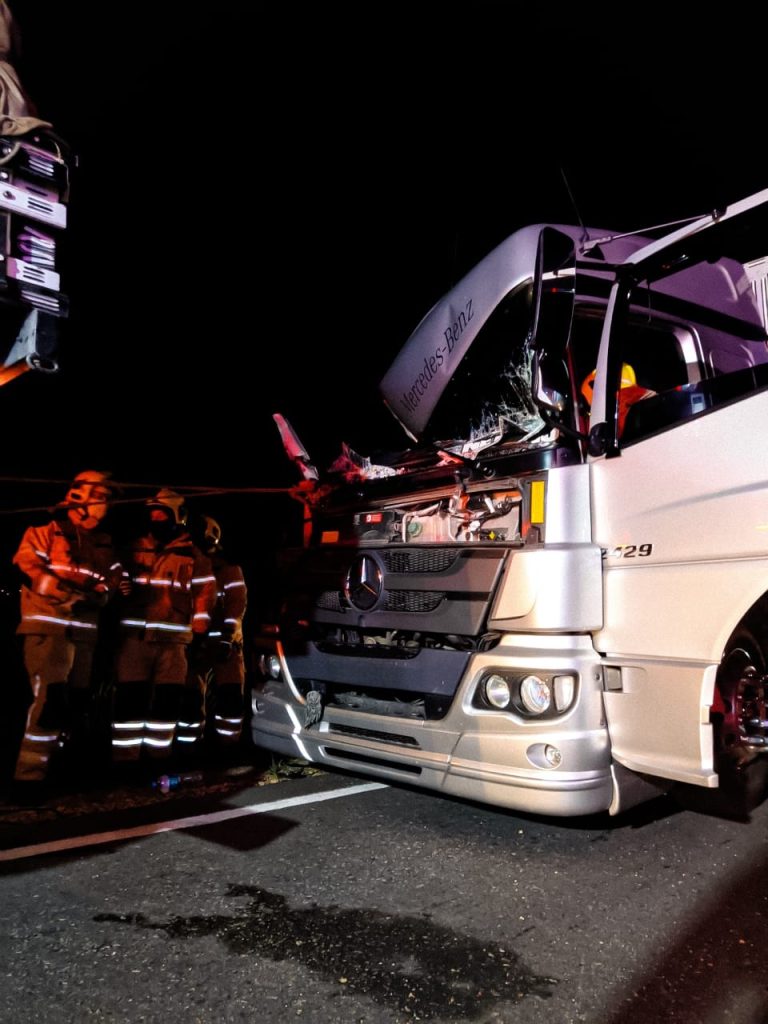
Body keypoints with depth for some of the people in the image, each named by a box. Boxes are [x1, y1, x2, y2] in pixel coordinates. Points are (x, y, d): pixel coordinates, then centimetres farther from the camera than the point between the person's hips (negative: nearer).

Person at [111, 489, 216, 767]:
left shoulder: (193, 556, 7)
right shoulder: (134, 550, 14)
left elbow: (205, 593, 4)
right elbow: (117, 585, 18)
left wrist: (199, 633, -4)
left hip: (173, 638, -1)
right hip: (134, 635, 1)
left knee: (168, 699, 0)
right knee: (128, 696, -2)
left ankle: (158, 755, 10)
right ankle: (123, 756, 6)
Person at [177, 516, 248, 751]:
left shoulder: (230, 570, 3)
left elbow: (237, 604, -7)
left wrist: (225, 637, -19)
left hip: (225, 643, -1)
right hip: (194, 643, 1)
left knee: (231, 695, -6)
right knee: (191, 697, -3)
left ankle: (227, 747, 6)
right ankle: (188, 749, 8)